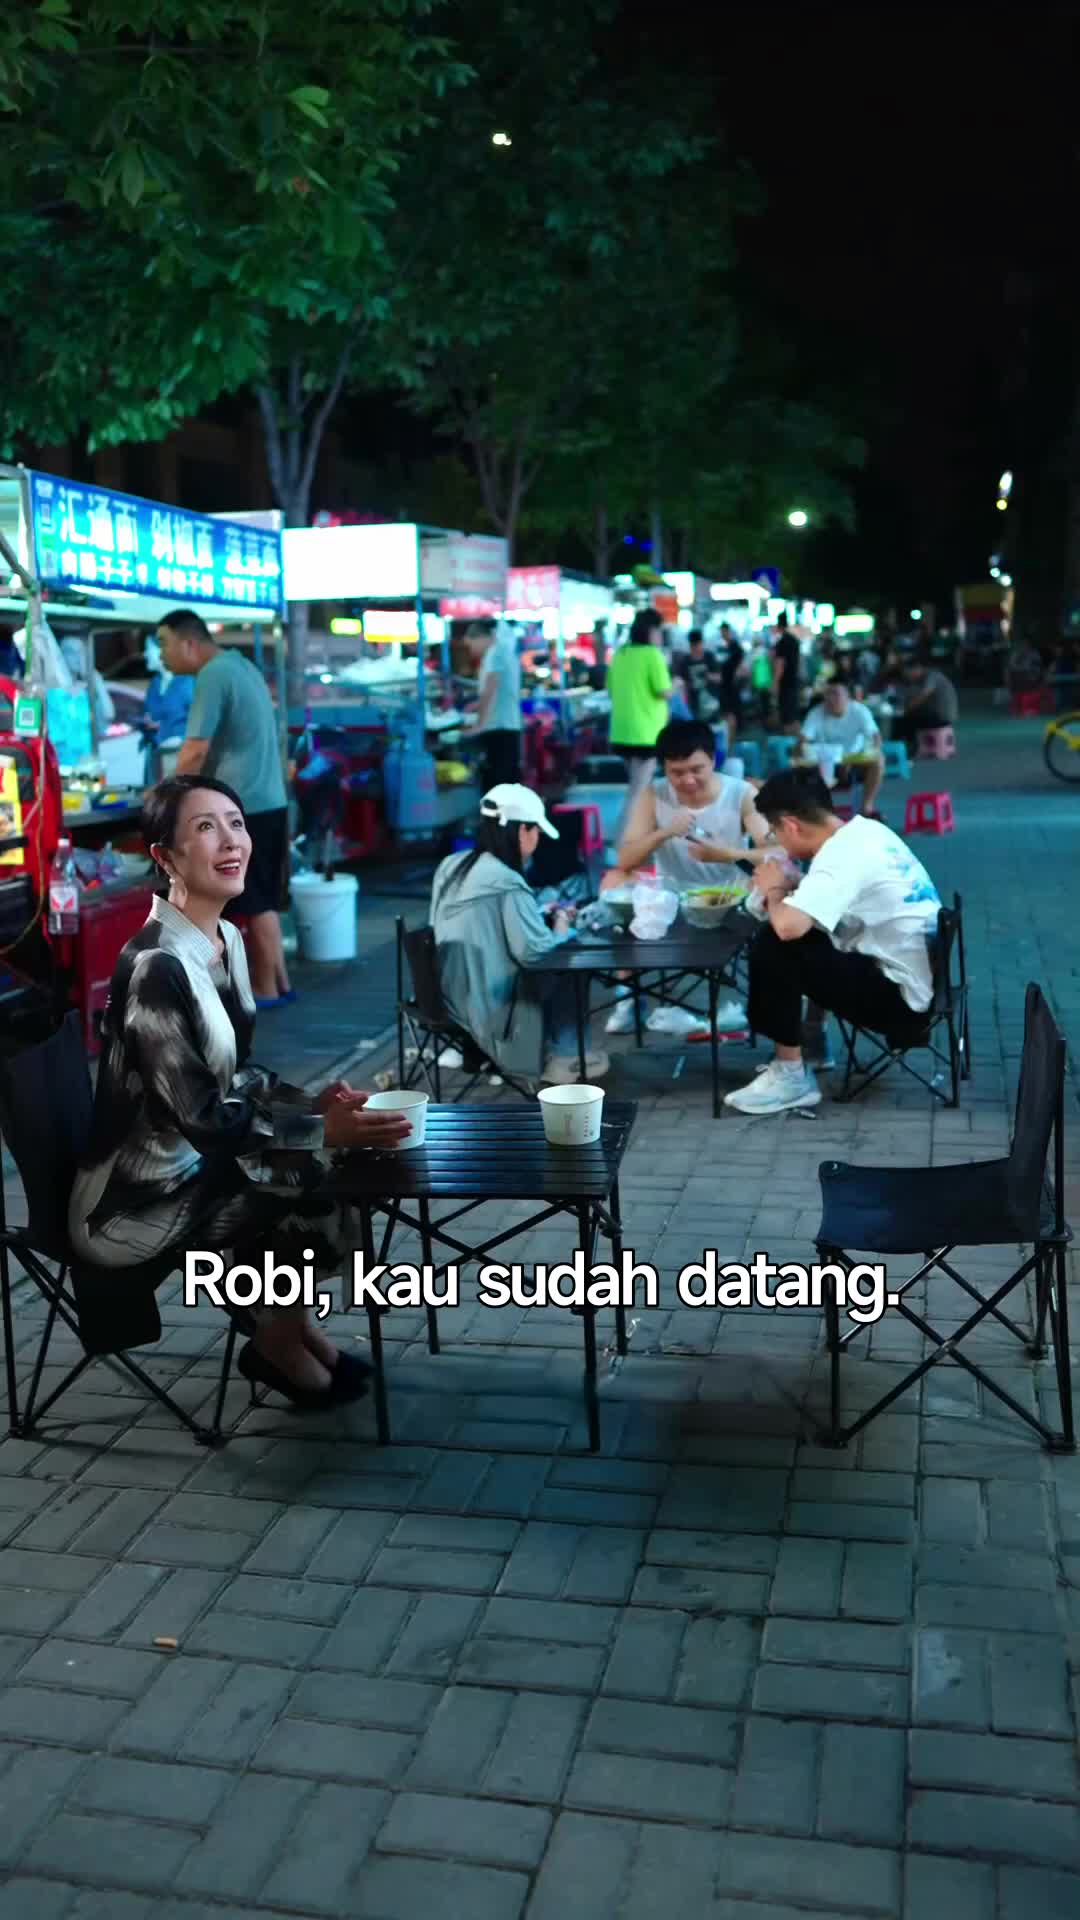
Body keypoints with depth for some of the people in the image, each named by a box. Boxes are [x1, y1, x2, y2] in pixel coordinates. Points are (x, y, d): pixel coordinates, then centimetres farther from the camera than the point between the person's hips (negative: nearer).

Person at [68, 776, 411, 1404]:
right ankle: (278, 1344, 11)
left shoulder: (226, 940, 2)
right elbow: (201, 1116, -25)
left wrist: (312, 1102, -5)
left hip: (194, 1161, 8)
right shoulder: (157, 967, -26)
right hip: (138, 1198, -8)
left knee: (314, 1171, 0)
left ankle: (292, 1324, 17)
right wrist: (325, 1131, -22)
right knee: (307, 1183, -12)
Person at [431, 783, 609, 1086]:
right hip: (487, 1006, -8)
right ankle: (561, 1058, 23)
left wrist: (541, 916, 11)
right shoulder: (507, 883, -21)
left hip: (450, 997, 8)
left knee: (548, 972, 18)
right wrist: (560, 931, -6)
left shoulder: (451, 866, 5)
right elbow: (534, 950, -27)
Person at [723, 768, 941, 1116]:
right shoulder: (866, 831, 4)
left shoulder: (841, 855, -22)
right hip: (922, 981, 9)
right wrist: (789, 891, 7)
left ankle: (791, 1075, -6)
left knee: (773, 946, -17)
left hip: (900, 996, -9)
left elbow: (788, 926, -35)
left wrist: (774, 891, -12)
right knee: (806, 934, 17)